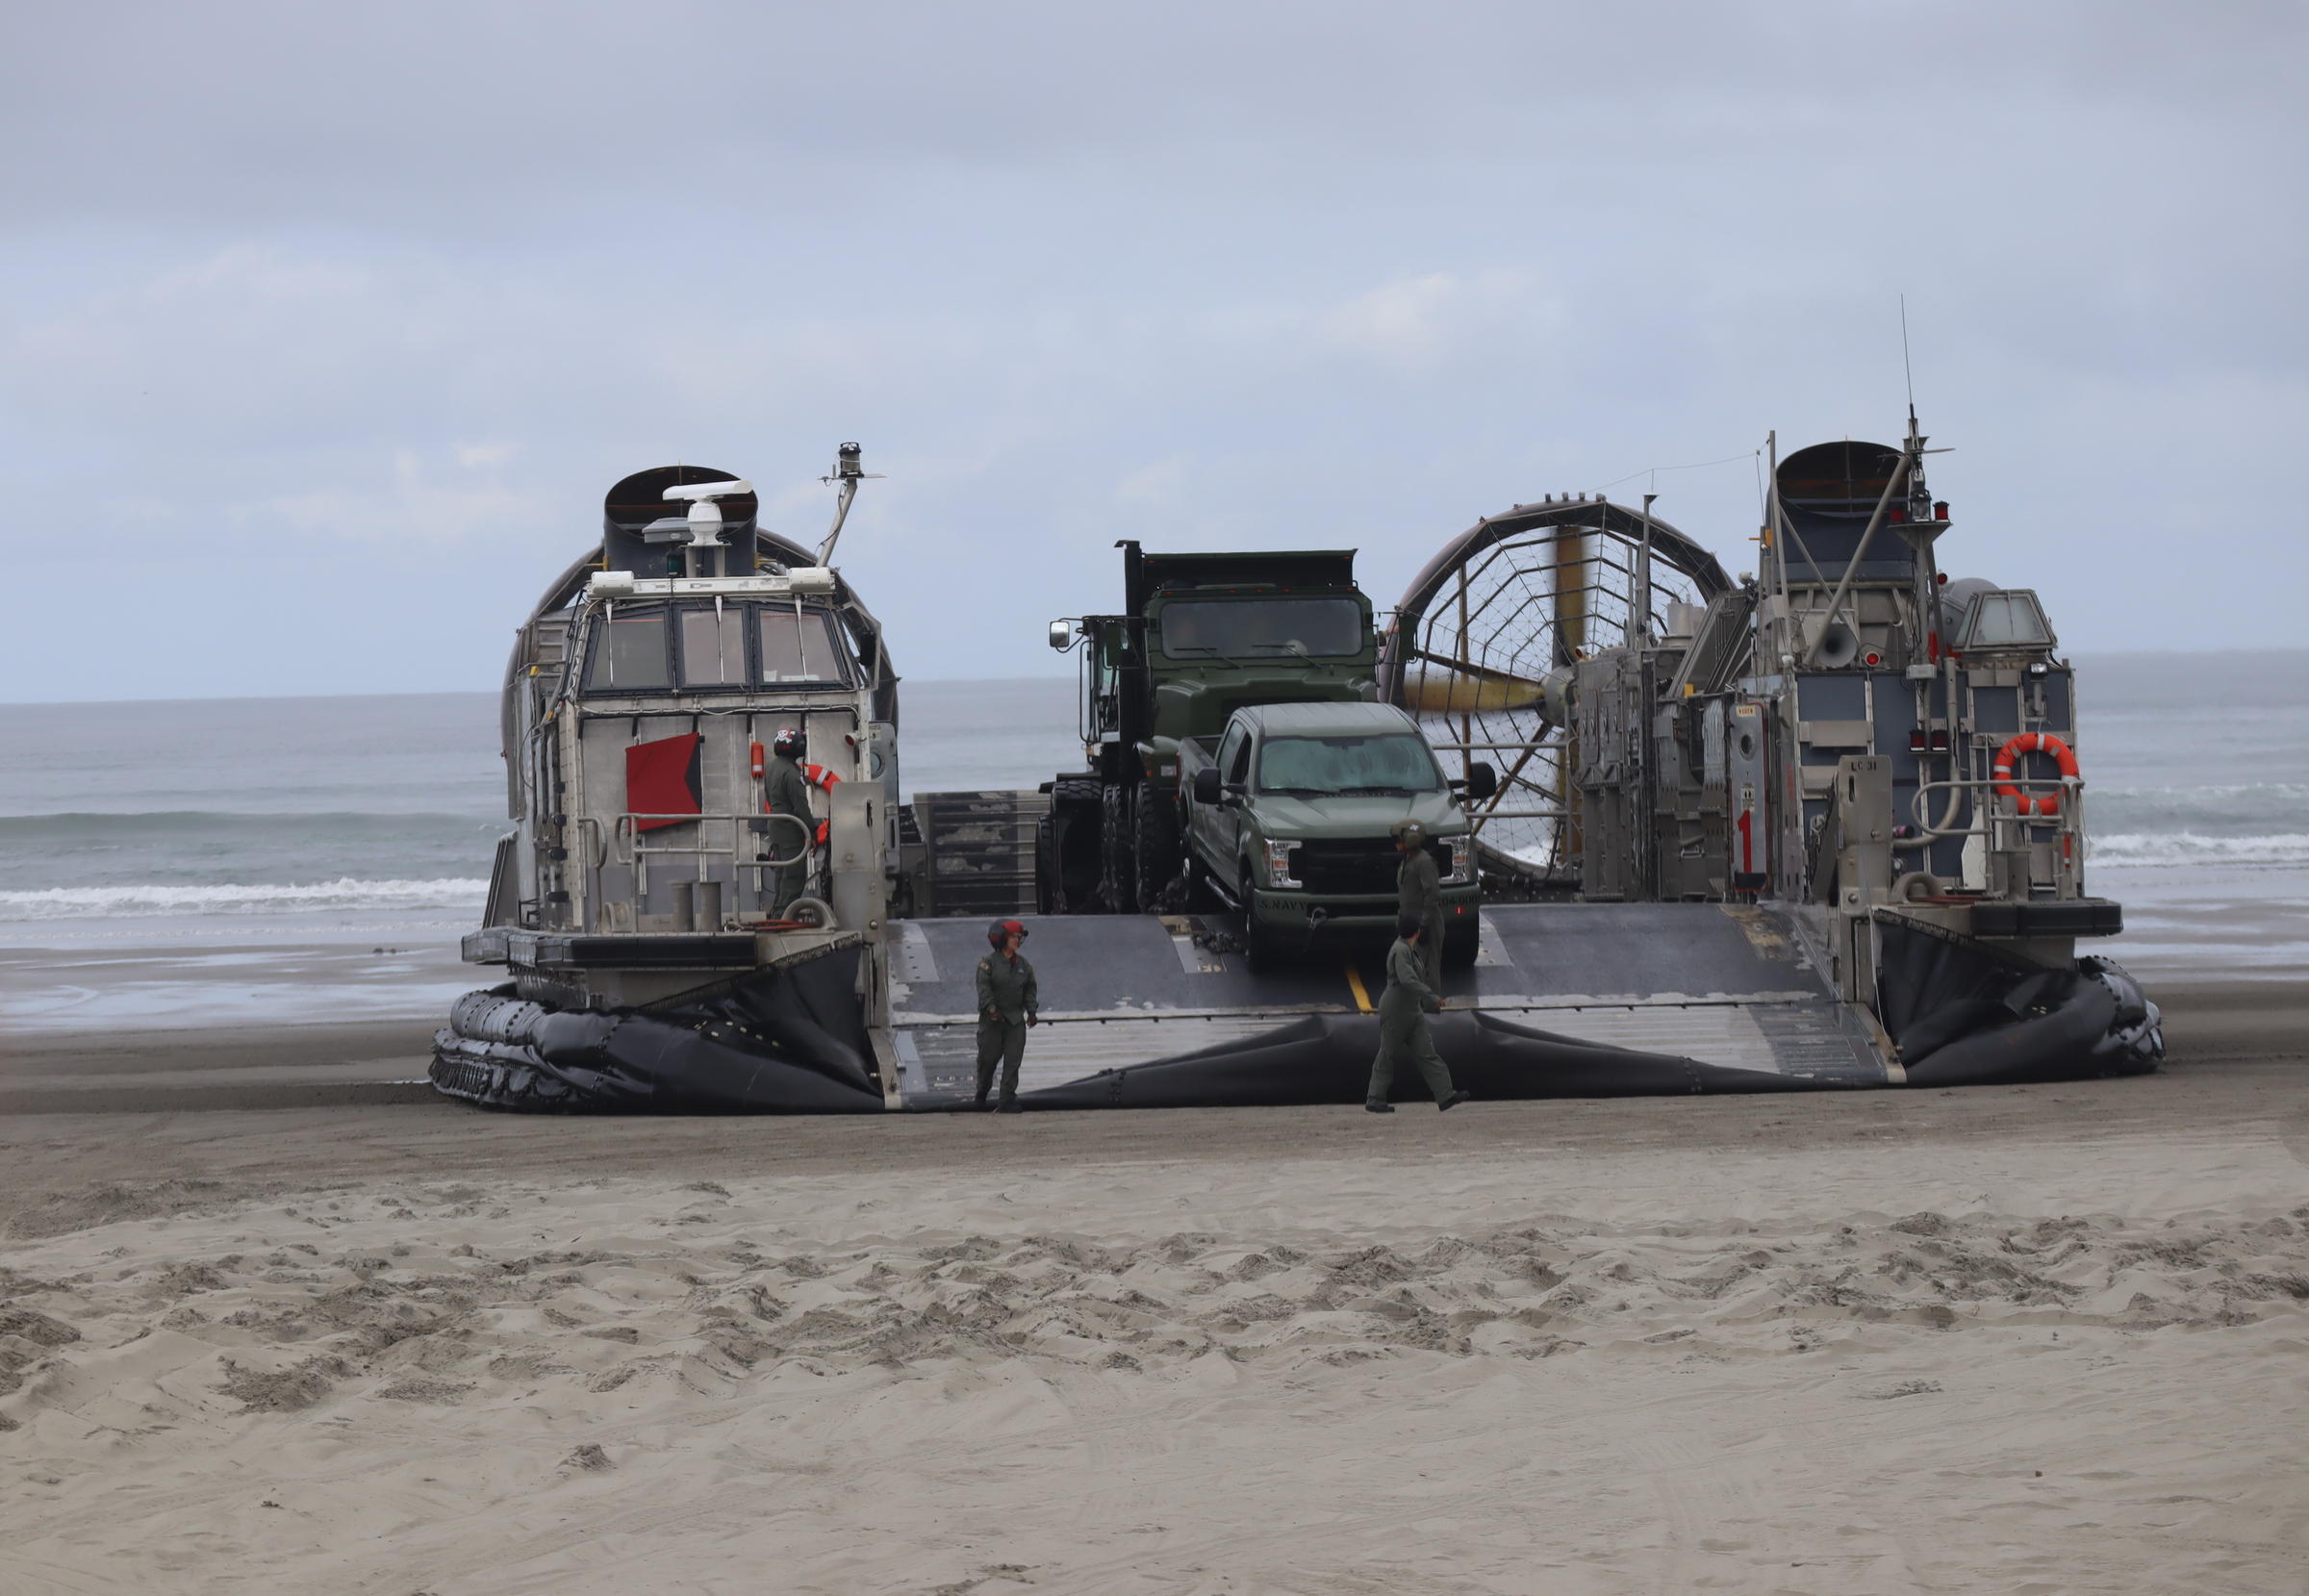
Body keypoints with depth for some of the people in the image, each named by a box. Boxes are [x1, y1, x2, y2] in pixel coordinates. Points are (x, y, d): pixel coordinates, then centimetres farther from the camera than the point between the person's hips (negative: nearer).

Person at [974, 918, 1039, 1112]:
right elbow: (983, 987, -14)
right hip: (992, 1019, -4)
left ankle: (1007, 1100, -5)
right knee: (988, 1058, 3)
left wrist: (1032, 1012, 6)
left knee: (1013, 1060, -5)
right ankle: (982, 1094, 28)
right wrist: (991, 1008, -25)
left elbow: (1030, 989, 15)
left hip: (1015, 1020, 4)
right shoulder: (988, 963, -6)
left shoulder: (1023, 964, 9)